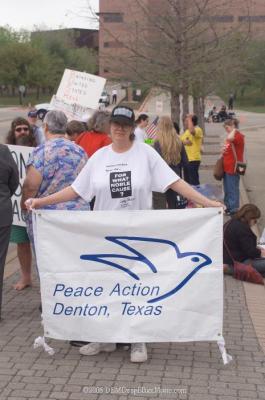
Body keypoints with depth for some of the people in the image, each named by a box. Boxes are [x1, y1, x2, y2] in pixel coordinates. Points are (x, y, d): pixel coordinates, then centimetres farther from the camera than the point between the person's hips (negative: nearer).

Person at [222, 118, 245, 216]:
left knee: (232, 189, -4)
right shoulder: (231, 136, 16)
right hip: (227, 167, 10)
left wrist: (234, 130, -21)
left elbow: (230, 138, -39)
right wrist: (223, 151, 5)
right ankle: (227, 206, 26)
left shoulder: (238, 136, -15)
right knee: (227, 189, 16)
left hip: (233, 168, -10)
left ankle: (233, 209, 2)